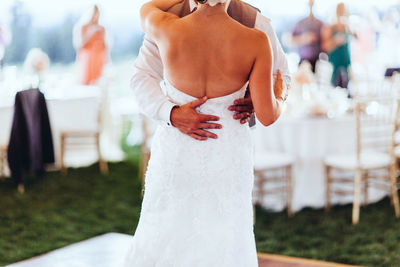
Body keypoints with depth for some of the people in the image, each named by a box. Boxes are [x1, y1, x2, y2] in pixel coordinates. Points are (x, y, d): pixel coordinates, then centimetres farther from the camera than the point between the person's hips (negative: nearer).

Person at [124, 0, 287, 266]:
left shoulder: (166, 29, -18)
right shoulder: (256, 41, -19)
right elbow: (267, 115, -15)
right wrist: (279, 97, 7)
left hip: (176, 153, 0)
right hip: (228, 159, 0)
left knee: (163, 238, 19)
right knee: (222, 243, 18)